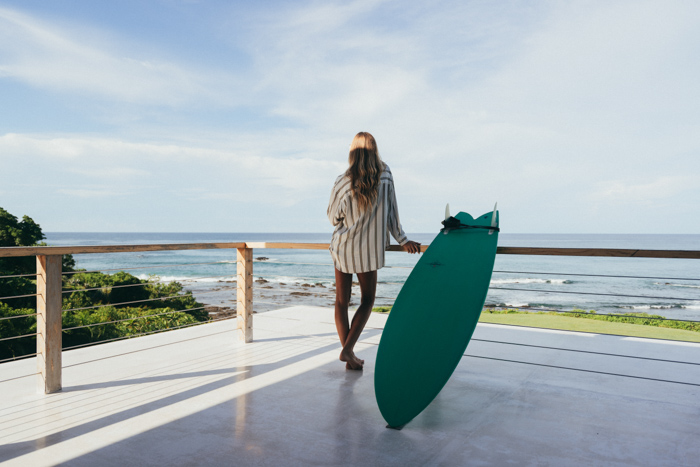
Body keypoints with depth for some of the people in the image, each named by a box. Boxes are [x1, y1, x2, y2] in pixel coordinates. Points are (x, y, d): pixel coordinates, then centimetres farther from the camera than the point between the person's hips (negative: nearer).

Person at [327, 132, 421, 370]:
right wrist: (402, 240, 8)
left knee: (342, 301, 11)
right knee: (367, 300, 14)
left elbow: (333, 218, -1)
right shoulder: (385, 176, -7)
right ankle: (348, 348, 0)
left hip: (343, 246, 0)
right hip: (368, 250, 0)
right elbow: (391, 212, -2)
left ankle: (349, 355, 13)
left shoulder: (343, 182, -10)